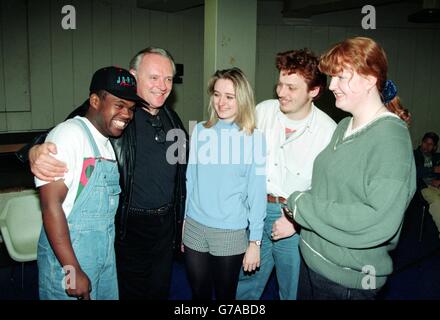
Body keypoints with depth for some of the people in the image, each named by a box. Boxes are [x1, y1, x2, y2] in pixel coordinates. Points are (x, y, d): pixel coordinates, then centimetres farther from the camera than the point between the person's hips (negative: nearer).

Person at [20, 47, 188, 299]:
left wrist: (181, 220, 15)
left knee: (160, 291, 21)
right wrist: (37, 152, -40)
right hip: (129, 227, -5)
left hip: (167, 224, 6)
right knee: (130, 291, 12)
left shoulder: (173, 119, 6)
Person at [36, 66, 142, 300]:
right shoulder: (69, 134, -16)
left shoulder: (109, 144, 8)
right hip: (67, 262, -7)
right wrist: (73, 270, -21)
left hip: (106, 258, 7)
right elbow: (50, 204, -21)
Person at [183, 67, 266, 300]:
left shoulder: (253, 137, -8)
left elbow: (256, 191, -8)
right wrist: (182, 220, 9)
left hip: (231, 232, -2)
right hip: (194, 228, 3)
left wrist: (255, 241, -8)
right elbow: (190, 180, 7)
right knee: (198, 293, 18)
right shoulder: (200, 131, 1)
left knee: (225, 294, 16)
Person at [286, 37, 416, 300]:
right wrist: (295, 219, -3)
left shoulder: (390, 136, -19)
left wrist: (302, 206, -22)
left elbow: (381, 221, -28)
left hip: (348, 279, -7)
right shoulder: (345, 127, 6)